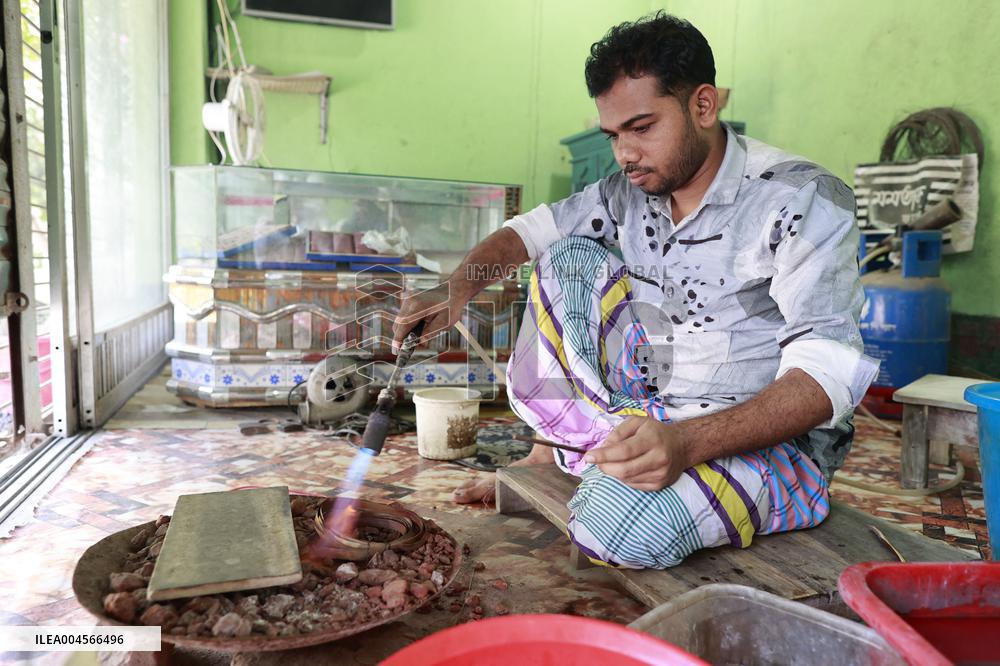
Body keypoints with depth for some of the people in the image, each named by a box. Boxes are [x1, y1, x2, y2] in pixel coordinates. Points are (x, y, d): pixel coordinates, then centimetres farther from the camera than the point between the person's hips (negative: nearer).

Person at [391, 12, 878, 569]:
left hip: (774, 439, -5)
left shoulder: (802, 199, -18)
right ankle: (556, 450, -1)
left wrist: (686, 443, -39)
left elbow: (830, 371, -25)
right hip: (656, 410, 6)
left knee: (615, 525, -35)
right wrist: (458, 289, -12)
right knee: (571, 258, -4)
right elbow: (531, 229, 10)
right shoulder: (630, 191, 1)